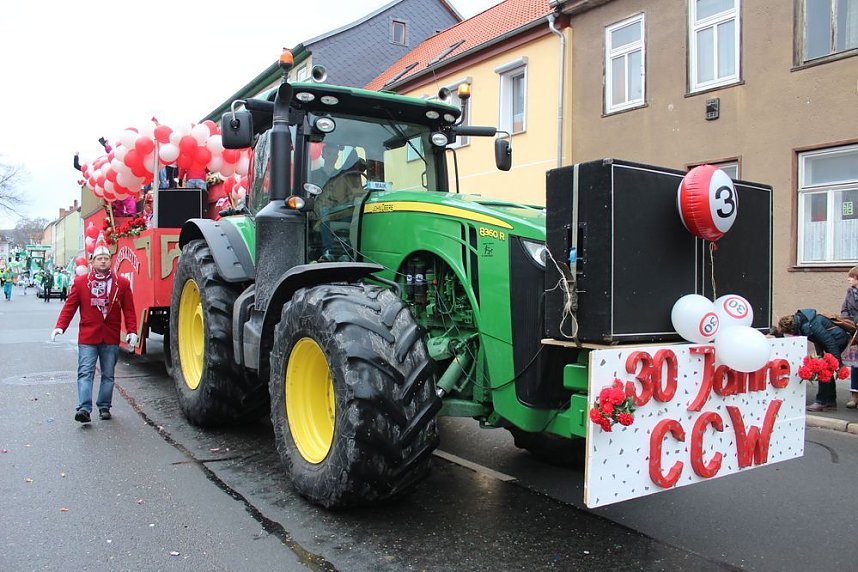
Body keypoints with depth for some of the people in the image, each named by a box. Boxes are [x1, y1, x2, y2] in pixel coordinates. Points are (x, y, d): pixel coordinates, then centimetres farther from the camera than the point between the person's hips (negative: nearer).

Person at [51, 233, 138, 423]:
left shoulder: (122, 283, 2)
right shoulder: (80, 282, 2)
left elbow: (129, 310, 1)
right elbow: (69, 306, 1)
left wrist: (132, 331, -7)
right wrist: (60, 326, -9)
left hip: (111, 338, 1)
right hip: (87, 338, -1)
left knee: (108, 375, 10)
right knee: (85, 373, -7)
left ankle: (104, 407, 22)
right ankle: (84, 408, -9)